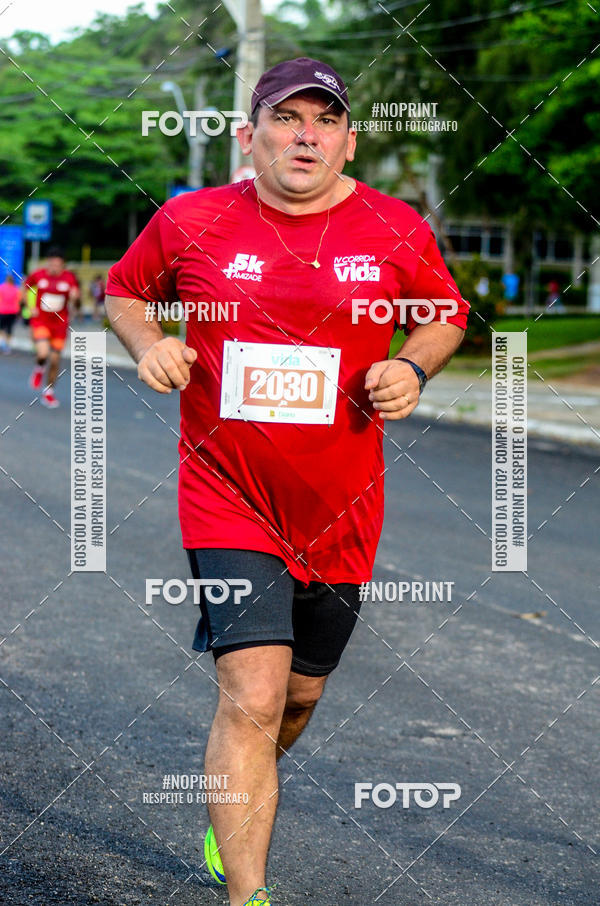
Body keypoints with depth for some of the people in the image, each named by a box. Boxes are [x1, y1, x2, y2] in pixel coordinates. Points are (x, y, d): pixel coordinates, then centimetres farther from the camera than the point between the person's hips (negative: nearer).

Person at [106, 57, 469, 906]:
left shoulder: (396, 231, -3)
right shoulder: (190, 222, -5)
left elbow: (446, 316, 14)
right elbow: (125, 290, 13)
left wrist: (413, 369, -6)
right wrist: (150, 344, -7)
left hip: (339, 512, 3)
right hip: (228, 500, -3)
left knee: (299, 694, 18)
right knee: (253, 697, -16)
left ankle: (235, 804, 49)